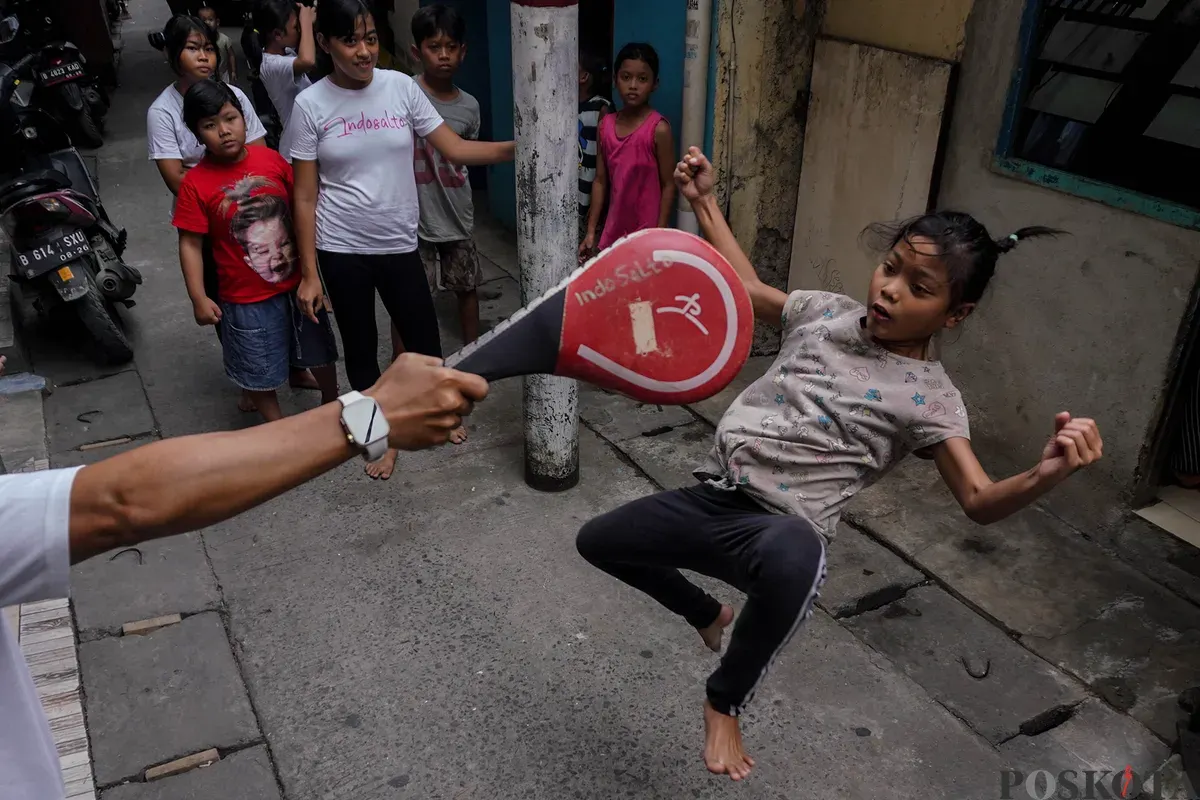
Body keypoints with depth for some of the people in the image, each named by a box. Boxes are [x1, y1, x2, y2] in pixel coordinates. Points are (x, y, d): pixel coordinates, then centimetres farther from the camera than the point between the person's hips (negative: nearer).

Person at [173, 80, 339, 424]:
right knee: (260, 371, 12)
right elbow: (190, 244, -11)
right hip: (246, 298, -3)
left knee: (319, 353, 21)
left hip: (297, 282, 3)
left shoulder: (272, 160, -7)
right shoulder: (195, 183, -14)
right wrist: (199, 299, -14)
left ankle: (332, 403, 47)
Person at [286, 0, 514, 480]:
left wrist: (515, 147, -20)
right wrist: (309, 273, -7)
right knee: (360, 345, 12)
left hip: (399, 244, 1)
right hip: (342, 249, -1)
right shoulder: (311, 105, -7)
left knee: (423, 337, 11)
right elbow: (305, 197, -5)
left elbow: (454, 149, -4)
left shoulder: (401, 87, -3)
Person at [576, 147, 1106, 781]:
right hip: (714, 498, 7)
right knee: (596, 541, 19)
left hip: (781, 529, -6)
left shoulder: (929, 398, -9)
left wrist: (1046, 474, -38)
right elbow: (747, 290, 20)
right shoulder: (827, 312, 5)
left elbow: (979, 500, -17)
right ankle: (706, 614, 44)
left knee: (795, 556, -45)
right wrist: (703, 203, 15)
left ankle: (725, 700, -11)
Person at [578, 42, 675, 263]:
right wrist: (591, 231, 6)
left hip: (646, 232, -5)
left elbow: (668, 185, -10)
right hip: (614, 230, 5)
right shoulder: (606, 125, 3)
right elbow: (600, 181, 7)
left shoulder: (658, 129, -12)